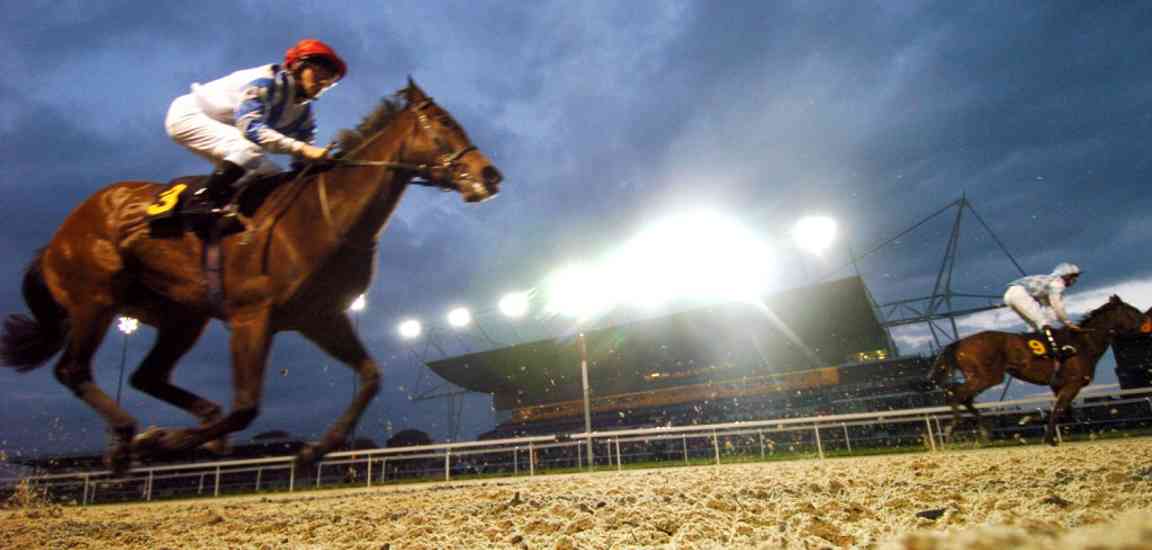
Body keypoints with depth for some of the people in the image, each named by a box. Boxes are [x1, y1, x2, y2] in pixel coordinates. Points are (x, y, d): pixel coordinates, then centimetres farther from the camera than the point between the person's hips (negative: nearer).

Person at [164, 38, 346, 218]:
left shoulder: (303, 109, -2)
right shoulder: (266, 82, -25)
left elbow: (305, 146, -5)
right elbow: (250, 127, -36)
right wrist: (300, 148, -44)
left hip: (222, 130, 8)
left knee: (271, 174, 0)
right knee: (250, 149, -32)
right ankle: (198, 204, -23)